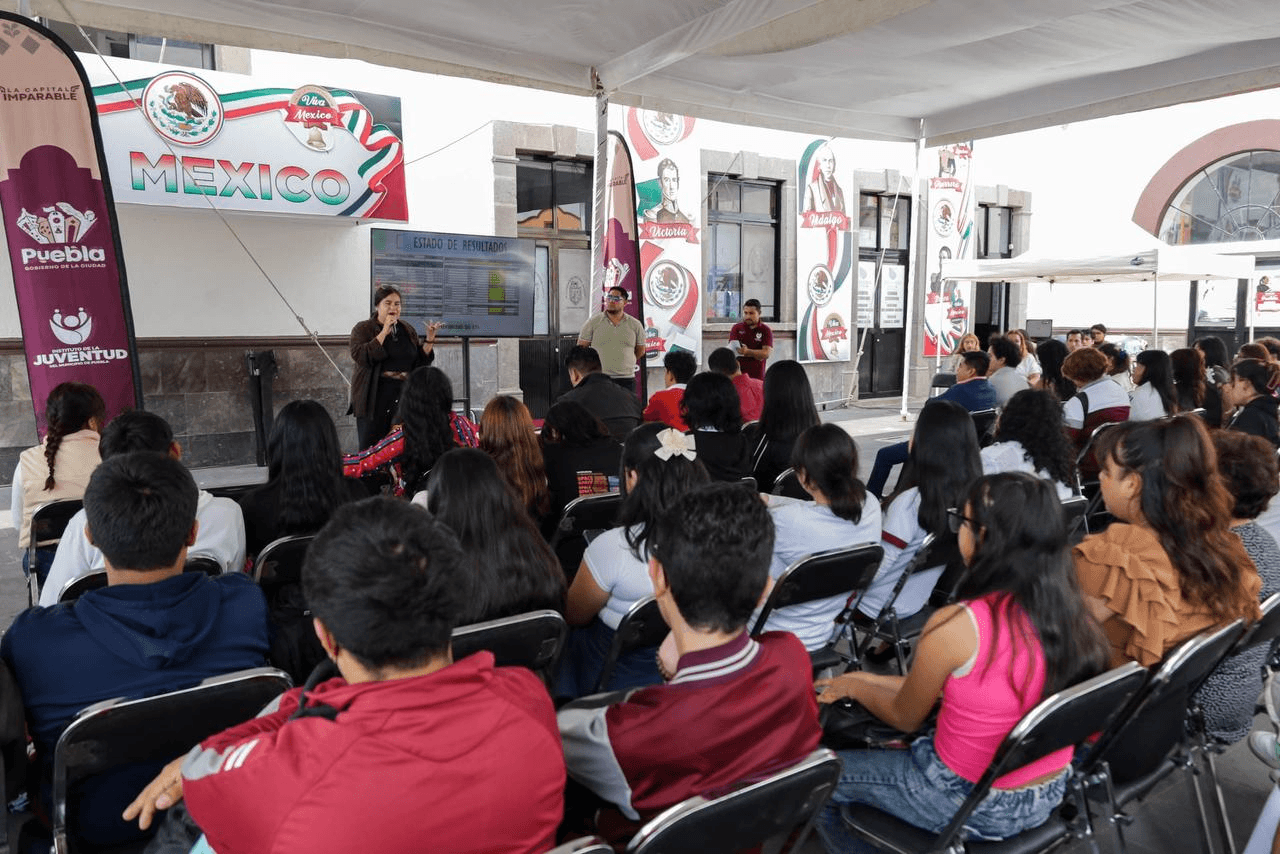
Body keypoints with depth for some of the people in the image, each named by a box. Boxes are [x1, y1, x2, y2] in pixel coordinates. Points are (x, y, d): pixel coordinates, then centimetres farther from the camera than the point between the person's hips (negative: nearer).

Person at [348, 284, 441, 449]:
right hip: (375, 398, -4)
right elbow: (360, 357, -16)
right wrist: (384, 332, -16)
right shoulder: (362, 329, 0)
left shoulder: (408, 331, 13)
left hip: (404, 397, 4)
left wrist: (430, 338, -2)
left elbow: (422, 361, 14)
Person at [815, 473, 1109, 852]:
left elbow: (905, 719, -10)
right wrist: (874, 680, 11)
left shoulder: (955, 626, -29)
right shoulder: (1066, 607, -9)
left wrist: (855, 687, 11)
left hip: (974, 805, -7)